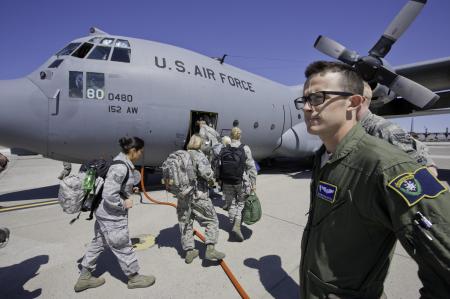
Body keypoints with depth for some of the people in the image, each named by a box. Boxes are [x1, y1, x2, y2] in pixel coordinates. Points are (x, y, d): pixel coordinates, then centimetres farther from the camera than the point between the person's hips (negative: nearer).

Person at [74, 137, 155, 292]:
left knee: (98, 244, 22)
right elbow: (109, 195, -29)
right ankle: (134, 278, 29)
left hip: (105, 213, 10)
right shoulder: (120, 167, -27)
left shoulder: (124, 164, 3)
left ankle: (84, 278, 39)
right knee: (123, 247, 9)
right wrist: (124, 204, -16)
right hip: (112, 216, -9)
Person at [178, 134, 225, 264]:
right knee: (212, 220, 8)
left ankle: (189, 252, 22)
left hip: (182, 196, 6)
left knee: (185, 223, 15)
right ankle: (210, 249, 2)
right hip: (198, 195, -5)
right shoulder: (199, 156, -10)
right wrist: (211, 179, -5)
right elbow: (205, 172, -24)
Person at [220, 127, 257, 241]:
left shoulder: (223, 150, -1)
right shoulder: (245, 149, -7)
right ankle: (237, 226, -5)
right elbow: (251, 167, -8)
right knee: (241, 204, 10)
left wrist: (220, 180, 17)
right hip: (241, 182, -2)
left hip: (227, 183, 2)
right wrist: (253, 183, -2)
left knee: (231, 204, 14)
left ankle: (234, 225, 23)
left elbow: (218, 167, 4)